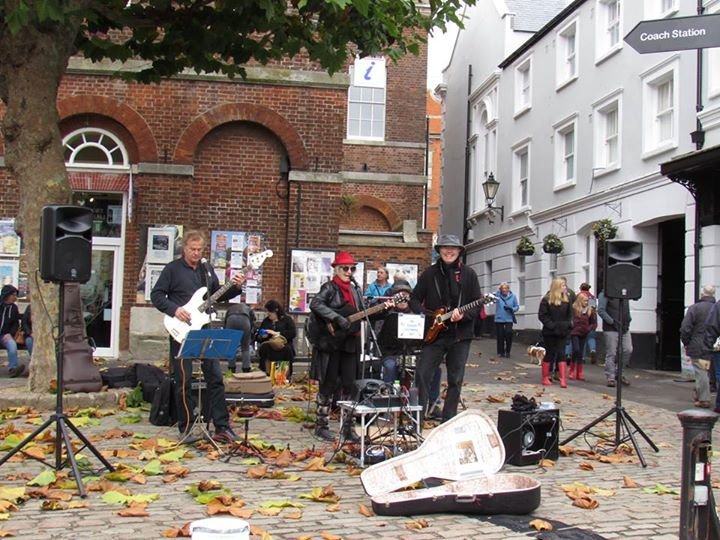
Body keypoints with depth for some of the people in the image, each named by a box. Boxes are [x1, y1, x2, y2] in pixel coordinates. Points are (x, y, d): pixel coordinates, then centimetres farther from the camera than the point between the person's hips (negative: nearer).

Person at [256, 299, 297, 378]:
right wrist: (261, 337, 0)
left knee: (286, 349, -37)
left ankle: (286, 376, -33)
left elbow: (293, 333, -6)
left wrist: (277, 333, -11)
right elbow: (258, 337, 25)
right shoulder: (265, 321, 23)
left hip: (284, 345, -2)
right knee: (265, 348, -33)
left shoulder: (287, 319, 11)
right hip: (268, 345, 2)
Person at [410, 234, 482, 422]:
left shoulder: (468, 274, 3)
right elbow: (415, 299, 8)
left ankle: (448, 419, 16)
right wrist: (423, 314, -10)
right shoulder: (429, 274, 6)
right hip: (434, 334, 0)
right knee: (423, 375, -7)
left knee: (455, 380, 5)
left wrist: (463, 314, -17)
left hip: (460, 335, 0)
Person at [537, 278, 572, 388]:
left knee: (561, 354, -2)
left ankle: (563, 379, -8)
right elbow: (542, 315, -9)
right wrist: (551, 325, -17)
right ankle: (545, 378, 15)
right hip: (550, 332, -3)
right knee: (549, 354, 4)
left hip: (562, 332, 3)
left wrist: (567, 324, 0)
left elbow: (569, 315, 16)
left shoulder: (566, 300, 8)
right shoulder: (547, 300, -5)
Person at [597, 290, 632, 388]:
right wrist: (612, 321, -16)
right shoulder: (605, 294, -6)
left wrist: (628, 319, 7)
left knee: (628, 350, 1)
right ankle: (611, 378, 5)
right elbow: (601, 310, -12)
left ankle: (618, 373, 18)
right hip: (611, 329, -6)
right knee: (611, 354, -3)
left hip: (625, 328, 6)